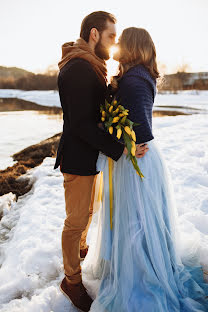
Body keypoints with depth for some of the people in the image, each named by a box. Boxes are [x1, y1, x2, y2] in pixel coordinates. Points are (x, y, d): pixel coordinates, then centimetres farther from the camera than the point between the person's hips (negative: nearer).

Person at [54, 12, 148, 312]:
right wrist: (119, 149, -26)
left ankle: (80, 248, 51)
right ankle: (72, 281, 25)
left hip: (89, 155, 10)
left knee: (88, 210, 26)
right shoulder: (78, 68, -22)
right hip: (78, 158, -10)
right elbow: (81, 124, -27)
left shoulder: (90, 66, 12)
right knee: (76, 220, 5)